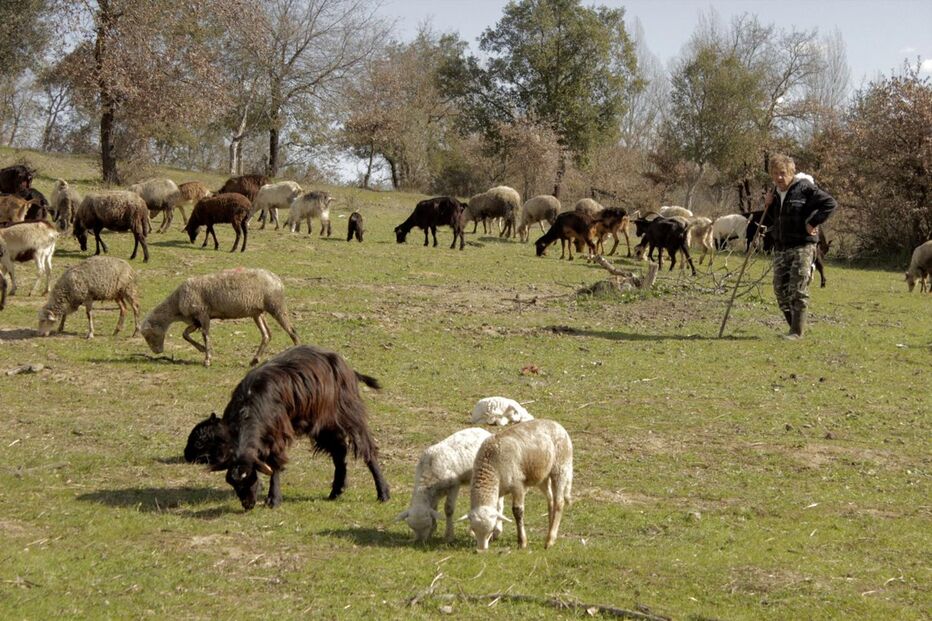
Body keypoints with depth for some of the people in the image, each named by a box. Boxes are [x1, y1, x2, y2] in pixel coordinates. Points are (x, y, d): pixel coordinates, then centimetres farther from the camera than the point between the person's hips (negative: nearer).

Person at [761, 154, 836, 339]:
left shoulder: (804, 188, -8)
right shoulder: (774, 193, 14)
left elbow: (830, 203, -12)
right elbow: (768, 223, 21)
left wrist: (813, 223, -14)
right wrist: (768, 206, 2)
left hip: (802, 246, -7)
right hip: (780, 248, 8)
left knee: (798, 289, -8)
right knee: (780, 289, 7)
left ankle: (797, 331, -4)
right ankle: (795, 325, 20)